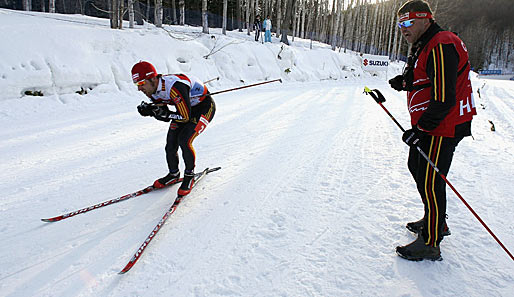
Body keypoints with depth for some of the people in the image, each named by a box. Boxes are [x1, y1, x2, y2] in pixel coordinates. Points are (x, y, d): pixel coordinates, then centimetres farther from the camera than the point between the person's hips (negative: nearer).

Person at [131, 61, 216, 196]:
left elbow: (185, 117, -31)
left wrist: (164, 113, -31)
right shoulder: (153, 90, -10)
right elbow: (165, 115, -1)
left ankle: (189, 175, 1)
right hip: (185, 107, 8)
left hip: (204, 107, -8)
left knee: (184, 140, -22)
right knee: (171, 142, 0)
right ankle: (174, 174, 23)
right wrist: (149, 110, -18)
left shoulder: (174, 87, -37)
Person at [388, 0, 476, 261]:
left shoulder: (441, 47, -20)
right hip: (427, 124, 11)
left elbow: (444, 98, -26)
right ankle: (436, 222, 39)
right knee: (417, 168, 21)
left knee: (430, 182, -5)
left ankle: (430, 244, 9)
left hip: (443, 127, -11)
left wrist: (420, 130, -23)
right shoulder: (422, 47, 14)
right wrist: (405, 82, 5)